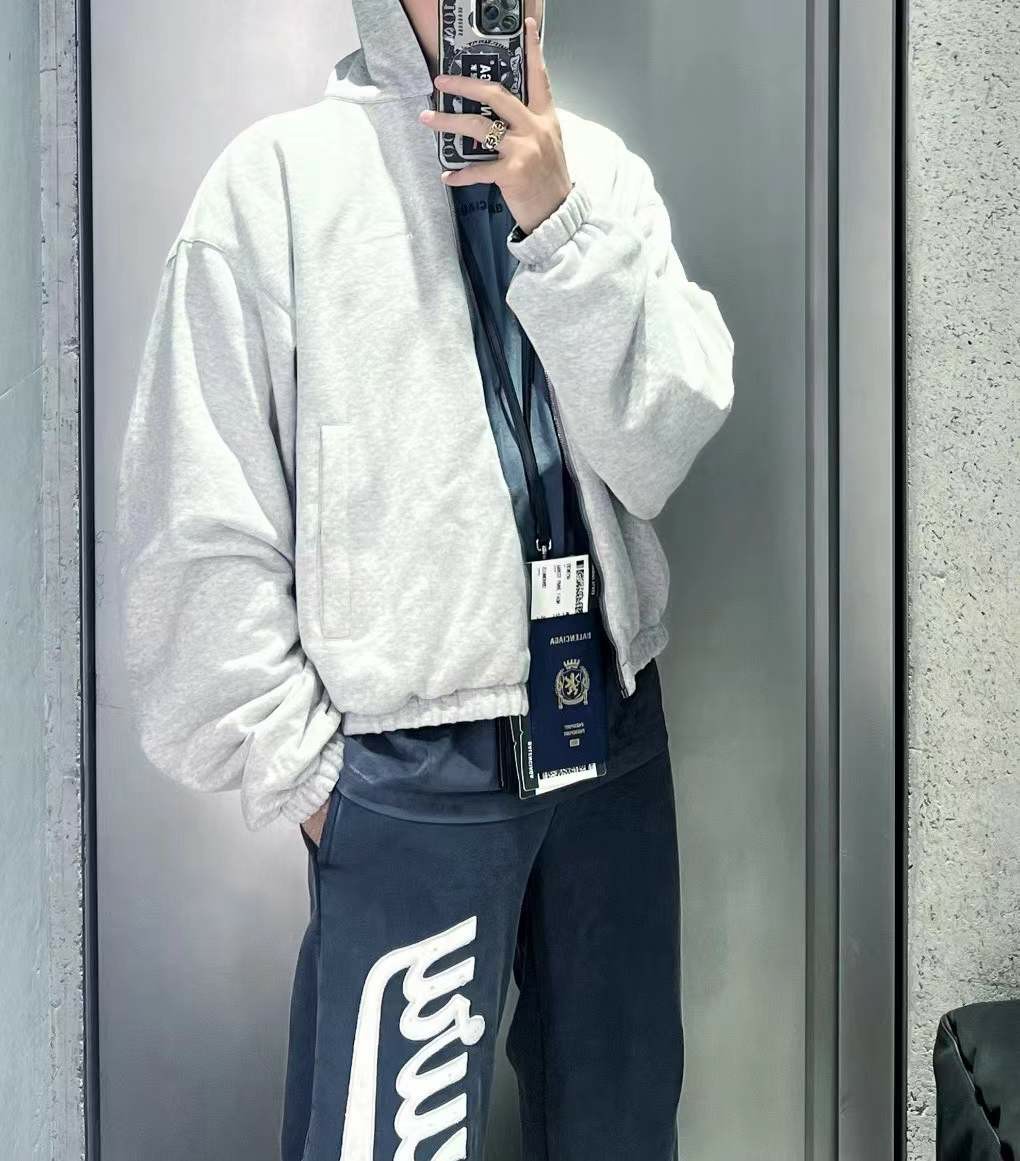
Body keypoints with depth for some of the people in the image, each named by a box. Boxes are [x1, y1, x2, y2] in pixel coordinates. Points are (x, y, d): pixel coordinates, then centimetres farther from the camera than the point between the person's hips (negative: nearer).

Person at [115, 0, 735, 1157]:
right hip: (415, 761, -4)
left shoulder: (599, 167, 5)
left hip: (615, 720, 5)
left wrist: (560, 223, -15)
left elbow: (657, 452, -5)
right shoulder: (282, 174, -7)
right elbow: (201, 523, -7)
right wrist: (292, 762, -6)